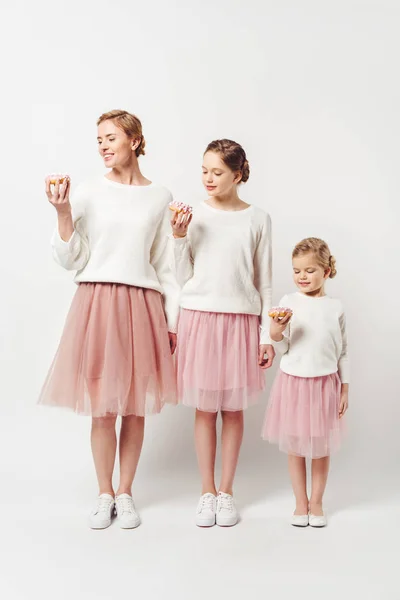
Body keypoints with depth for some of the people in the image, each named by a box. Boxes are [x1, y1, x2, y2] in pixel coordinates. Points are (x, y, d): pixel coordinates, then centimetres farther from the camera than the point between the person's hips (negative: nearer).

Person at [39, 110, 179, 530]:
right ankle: (104, 495, 20)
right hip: (96, 302, -1)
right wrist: (62, 212, -11)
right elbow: (71, 261, 0)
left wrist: (173, 319, 7)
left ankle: (125, 493, 23)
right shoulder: (88, 193, 1)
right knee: (102, 408, 2)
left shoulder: (159, 197, 7)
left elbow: (166, 264, 9)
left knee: (136, 407, 6)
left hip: (143, 305, 1)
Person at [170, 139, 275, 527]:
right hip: (199, 317, 0)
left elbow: (264, 282, 5)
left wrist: (267, 336, 2)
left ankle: (226, 492, 19)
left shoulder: (258, 219, 2)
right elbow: (183, 277, 2)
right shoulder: (194, 216, 1)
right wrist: (179, 237, -11)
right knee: (205, 408, 5)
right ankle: (207, 492, 18)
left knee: (234, 408, 6)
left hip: (241, 320, 0)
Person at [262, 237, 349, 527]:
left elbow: (343, 352, 6)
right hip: (293, 381, 0)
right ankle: (301, 503, 24)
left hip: (325, 384, 1)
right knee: (295, 446, 9)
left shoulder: (336, 307, 1)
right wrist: (276, 332, -23)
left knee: (321, 447, 10)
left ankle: (316, 502, 26)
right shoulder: (288, 302, -3)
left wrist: (345, 388, 6)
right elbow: (283, 348, -2)